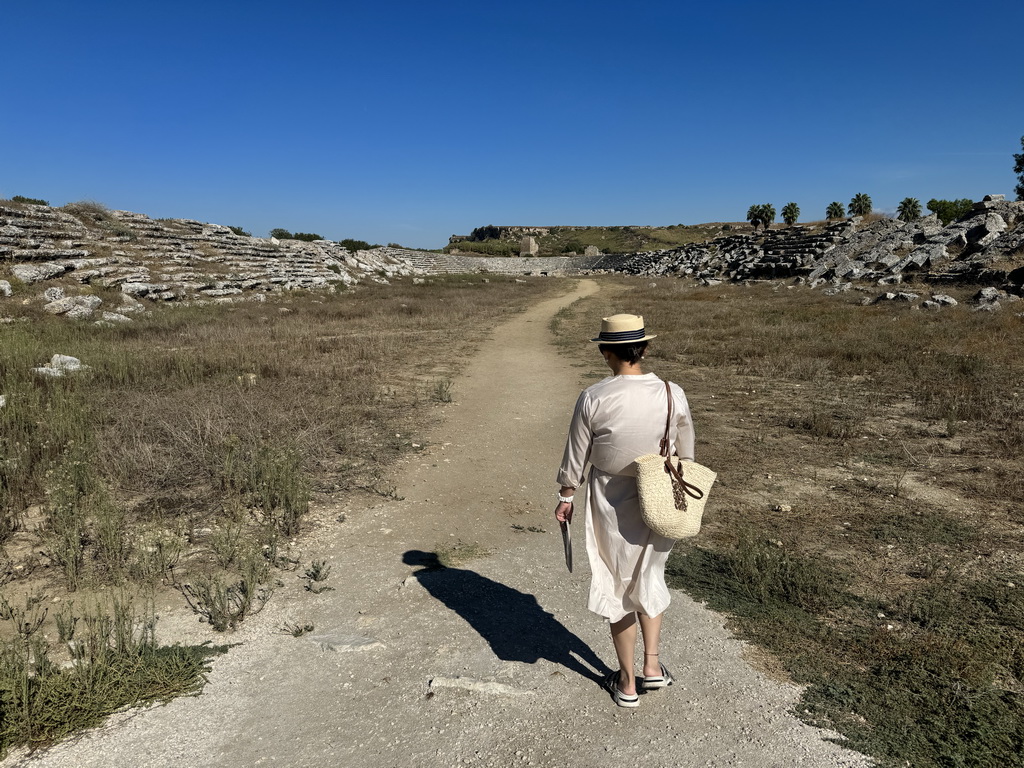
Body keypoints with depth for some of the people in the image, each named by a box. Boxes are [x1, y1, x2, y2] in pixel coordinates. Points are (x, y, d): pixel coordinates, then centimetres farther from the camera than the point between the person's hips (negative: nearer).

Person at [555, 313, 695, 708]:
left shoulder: (593, 398, -18)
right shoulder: (673, 394, -9)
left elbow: (576, 455, -7)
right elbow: (685, 454, 3)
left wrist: (566, 496, 9)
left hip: (611, 508, -2)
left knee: (618, 589, 15)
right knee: (649, 579, 26)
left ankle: (627, 682, 29)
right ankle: (652, 667, 31)